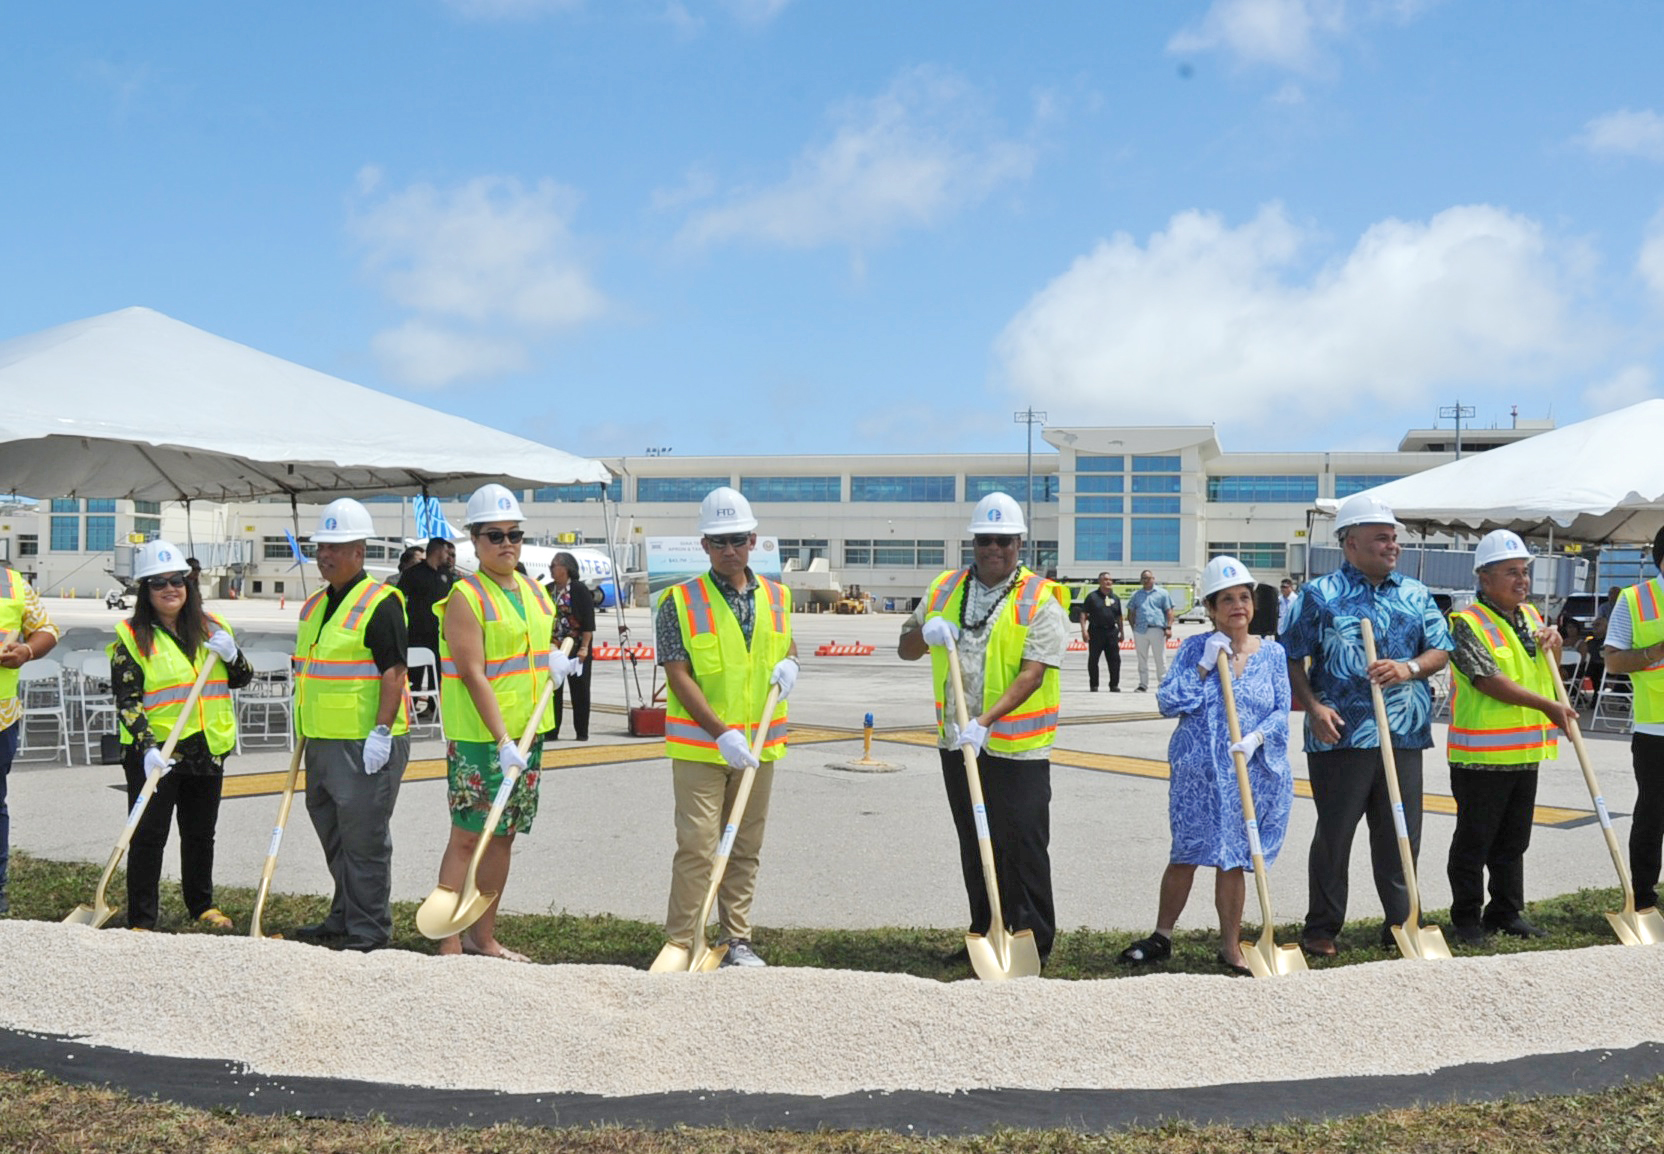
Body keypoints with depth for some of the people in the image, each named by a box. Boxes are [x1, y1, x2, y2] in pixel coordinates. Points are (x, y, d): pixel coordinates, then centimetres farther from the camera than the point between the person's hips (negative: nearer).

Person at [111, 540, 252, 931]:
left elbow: (242, 679, 15)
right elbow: (127, 701, -11)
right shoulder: (131, 636, -5)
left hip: (208, 749, 5)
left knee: (201, 833, 16)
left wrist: (232, 655, -8)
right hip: (154, 753, -5)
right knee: (149, 835, -3)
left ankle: (202, 905, 31)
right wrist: (147, 748, -24)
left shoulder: (212, 627, 9)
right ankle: (140, 920, 5)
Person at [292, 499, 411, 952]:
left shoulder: (380, 602, -12)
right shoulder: (315, 605, 15)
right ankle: (343, 917, 31)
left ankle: (369, 930, 4)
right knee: (333, 833, 18)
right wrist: (305, 736, 22)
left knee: (363, 836, -5)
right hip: (322, 741, 9)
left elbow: (394, 671, -18)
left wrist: (382, 733, -22)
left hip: (366, 743, -9)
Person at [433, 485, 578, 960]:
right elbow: (474, 674, -17)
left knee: (503, 836, 12)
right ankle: (450, 943, 3)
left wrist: (556, 657, 4)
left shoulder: (533, 591, 12)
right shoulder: (466, 596, -11)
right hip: (478, 737, -7)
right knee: (468, 836, -4)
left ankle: (483, 936, 23)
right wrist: (503, 740, -23)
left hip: (528, 732, 7)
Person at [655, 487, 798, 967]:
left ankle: (738, 940, 22)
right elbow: (679, 676, -12)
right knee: (697, 848, -6)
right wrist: (721, 733, -22)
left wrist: (789, 663, -3)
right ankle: (681, 945, 2)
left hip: (758, 746, 5)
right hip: (699, 748, -4)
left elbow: (787, 641, 24)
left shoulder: (777, 597, 8)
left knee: (746, 848, 12)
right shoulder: (680, 602, -6)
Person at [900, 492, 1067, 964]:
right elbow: (906, 650, 14)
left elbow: (1032, 674, -18)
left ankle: (1033, 944, 7)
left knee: (1023, 845, -4)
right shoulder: (945, 589, 8)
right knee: (974, 846, 15)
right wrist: (925, 632, -10)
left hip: (1017, 748, -5)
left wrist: (985, 721, -29)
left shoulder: (1039, 600, -8)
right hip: (957, 743, 5)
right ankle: (986, 936, 27)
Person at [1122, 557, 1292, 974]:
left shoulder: (1272, 653, 5)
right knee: (1186, 855, 5)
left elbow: (1281, 711, 2)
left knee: (1233, 860, 6)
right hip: (1198, 772, -1)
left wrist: (1256, 737, -16)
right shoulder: (1194, 649, 0)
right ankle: (1161, 938, 21)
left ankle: (1231, 947, 20)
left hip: (1255, 773, 1)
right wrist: (1204, 667, -13)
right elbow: (1168, 704, -7)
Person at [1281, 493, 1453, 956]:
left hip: (1404, 738, 4)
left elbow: (1440, 650, 12)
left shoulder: (1416, 594, 12)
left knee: (1401, 835, 9)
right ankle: (1322, 929, 15)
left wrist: (1409, 668, -8)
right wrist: (1313, 707, -13)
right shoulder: (1320, 594, -1)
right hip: (1340, 736, -4)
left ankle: (1401, 925, 22)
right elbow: (1291, 659, -1)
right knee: (1333, 834, 4)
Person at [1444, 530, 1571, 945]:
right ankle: (1466, 919, 11)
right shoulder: (1468, 623, -13)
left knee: (1514, 840, 15)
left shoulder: (1532, 617, 11)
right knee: (1474, 840, 2)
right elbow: (1490, 681, -21)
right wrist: (1547, 706, -22)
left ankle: (1507, 912, 26)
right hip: (1482, 754, -7)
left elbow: (1550, 677, 20)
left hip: (1526, 752, 7)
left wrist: (1554, 647, -1)